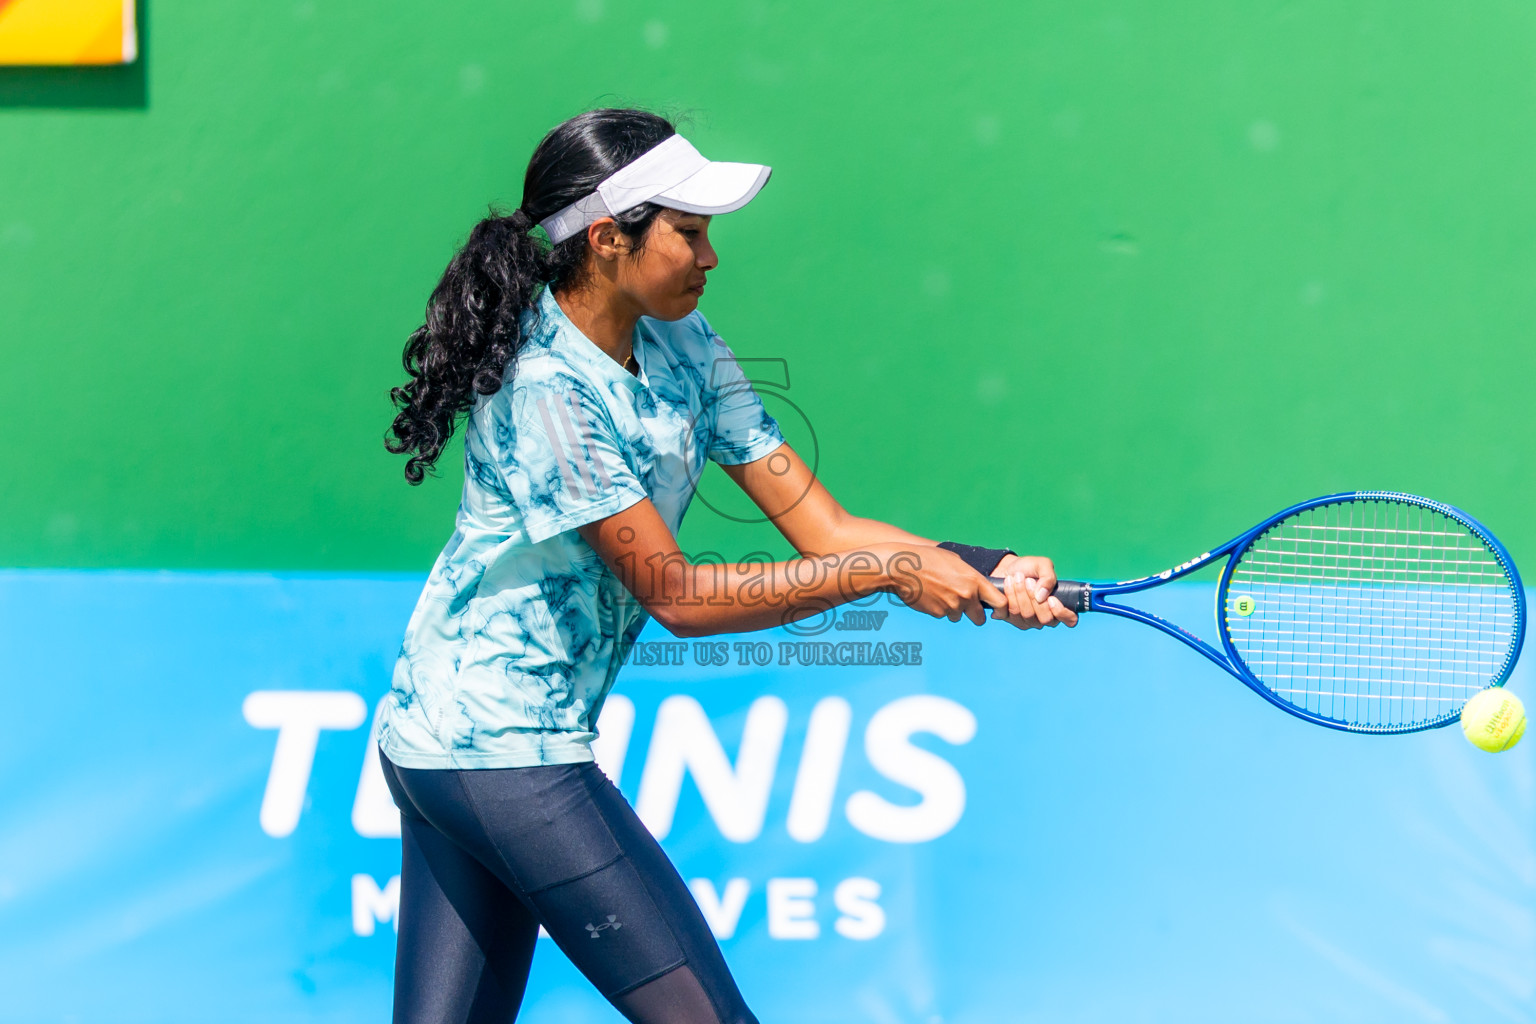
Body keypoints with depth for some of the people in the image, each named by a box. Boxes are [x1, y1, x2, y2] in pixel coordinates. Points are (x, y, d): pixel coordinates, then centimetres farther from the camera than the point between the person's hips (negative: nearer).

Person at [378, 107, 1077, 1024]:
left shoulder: (685, 346, 3)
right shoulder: (545, 388, -22)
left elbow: (822, 528, 1)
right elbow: (676, 595, -20)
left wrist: (989, 572, -13)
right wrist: (887, 571, -20)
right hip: (508, 751, -9)